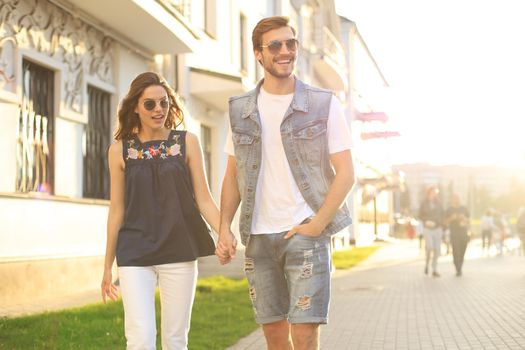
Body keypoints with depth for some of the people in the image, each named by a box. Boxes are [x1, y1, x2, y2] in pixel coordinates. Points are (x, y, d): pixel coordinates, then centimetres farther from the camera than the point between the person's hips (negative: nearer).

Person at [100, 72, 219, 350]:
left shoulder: (187, 142, 4)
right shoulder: (120, 150, 5)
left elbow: (203, 198, 3)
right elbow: (117, 210, 9)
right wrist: (107, 266, 10)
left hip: (179, 253, 1)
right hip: (134, 254, 0)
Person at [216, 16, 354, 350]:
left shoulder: (324, 104, -2)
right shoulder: (241, 109, 8)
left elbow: (346, 173, -4)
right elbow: (233, 175, 11)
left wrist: (317, 224, -12)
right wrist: (225, 228, 0)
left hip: (305, 233, -3)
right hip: (258, 235, 4)